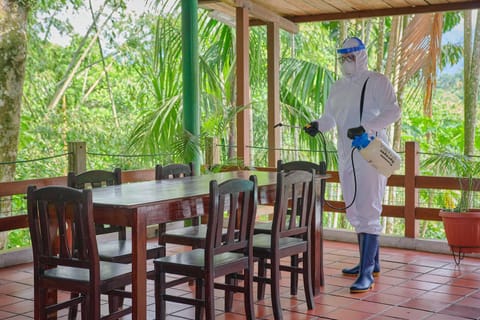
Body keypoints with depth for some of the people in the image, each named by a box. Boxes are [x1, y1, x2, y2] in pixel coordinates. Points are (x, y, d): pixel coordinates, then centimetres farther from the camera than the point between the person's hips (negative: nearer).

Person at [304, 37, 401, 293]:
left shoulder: (377, 82, -5)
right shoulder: (338, 87, 17)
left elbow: (392, 111, -14)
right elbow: (330, 116, 19)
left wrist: (365, 128, -25)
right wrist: (317, 126, -3)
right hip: (347, 157, 8)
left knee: (368, 211, -12)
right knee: (355, 212, 14)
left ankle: (366, 273, -13)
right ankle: (370, 262, 28)